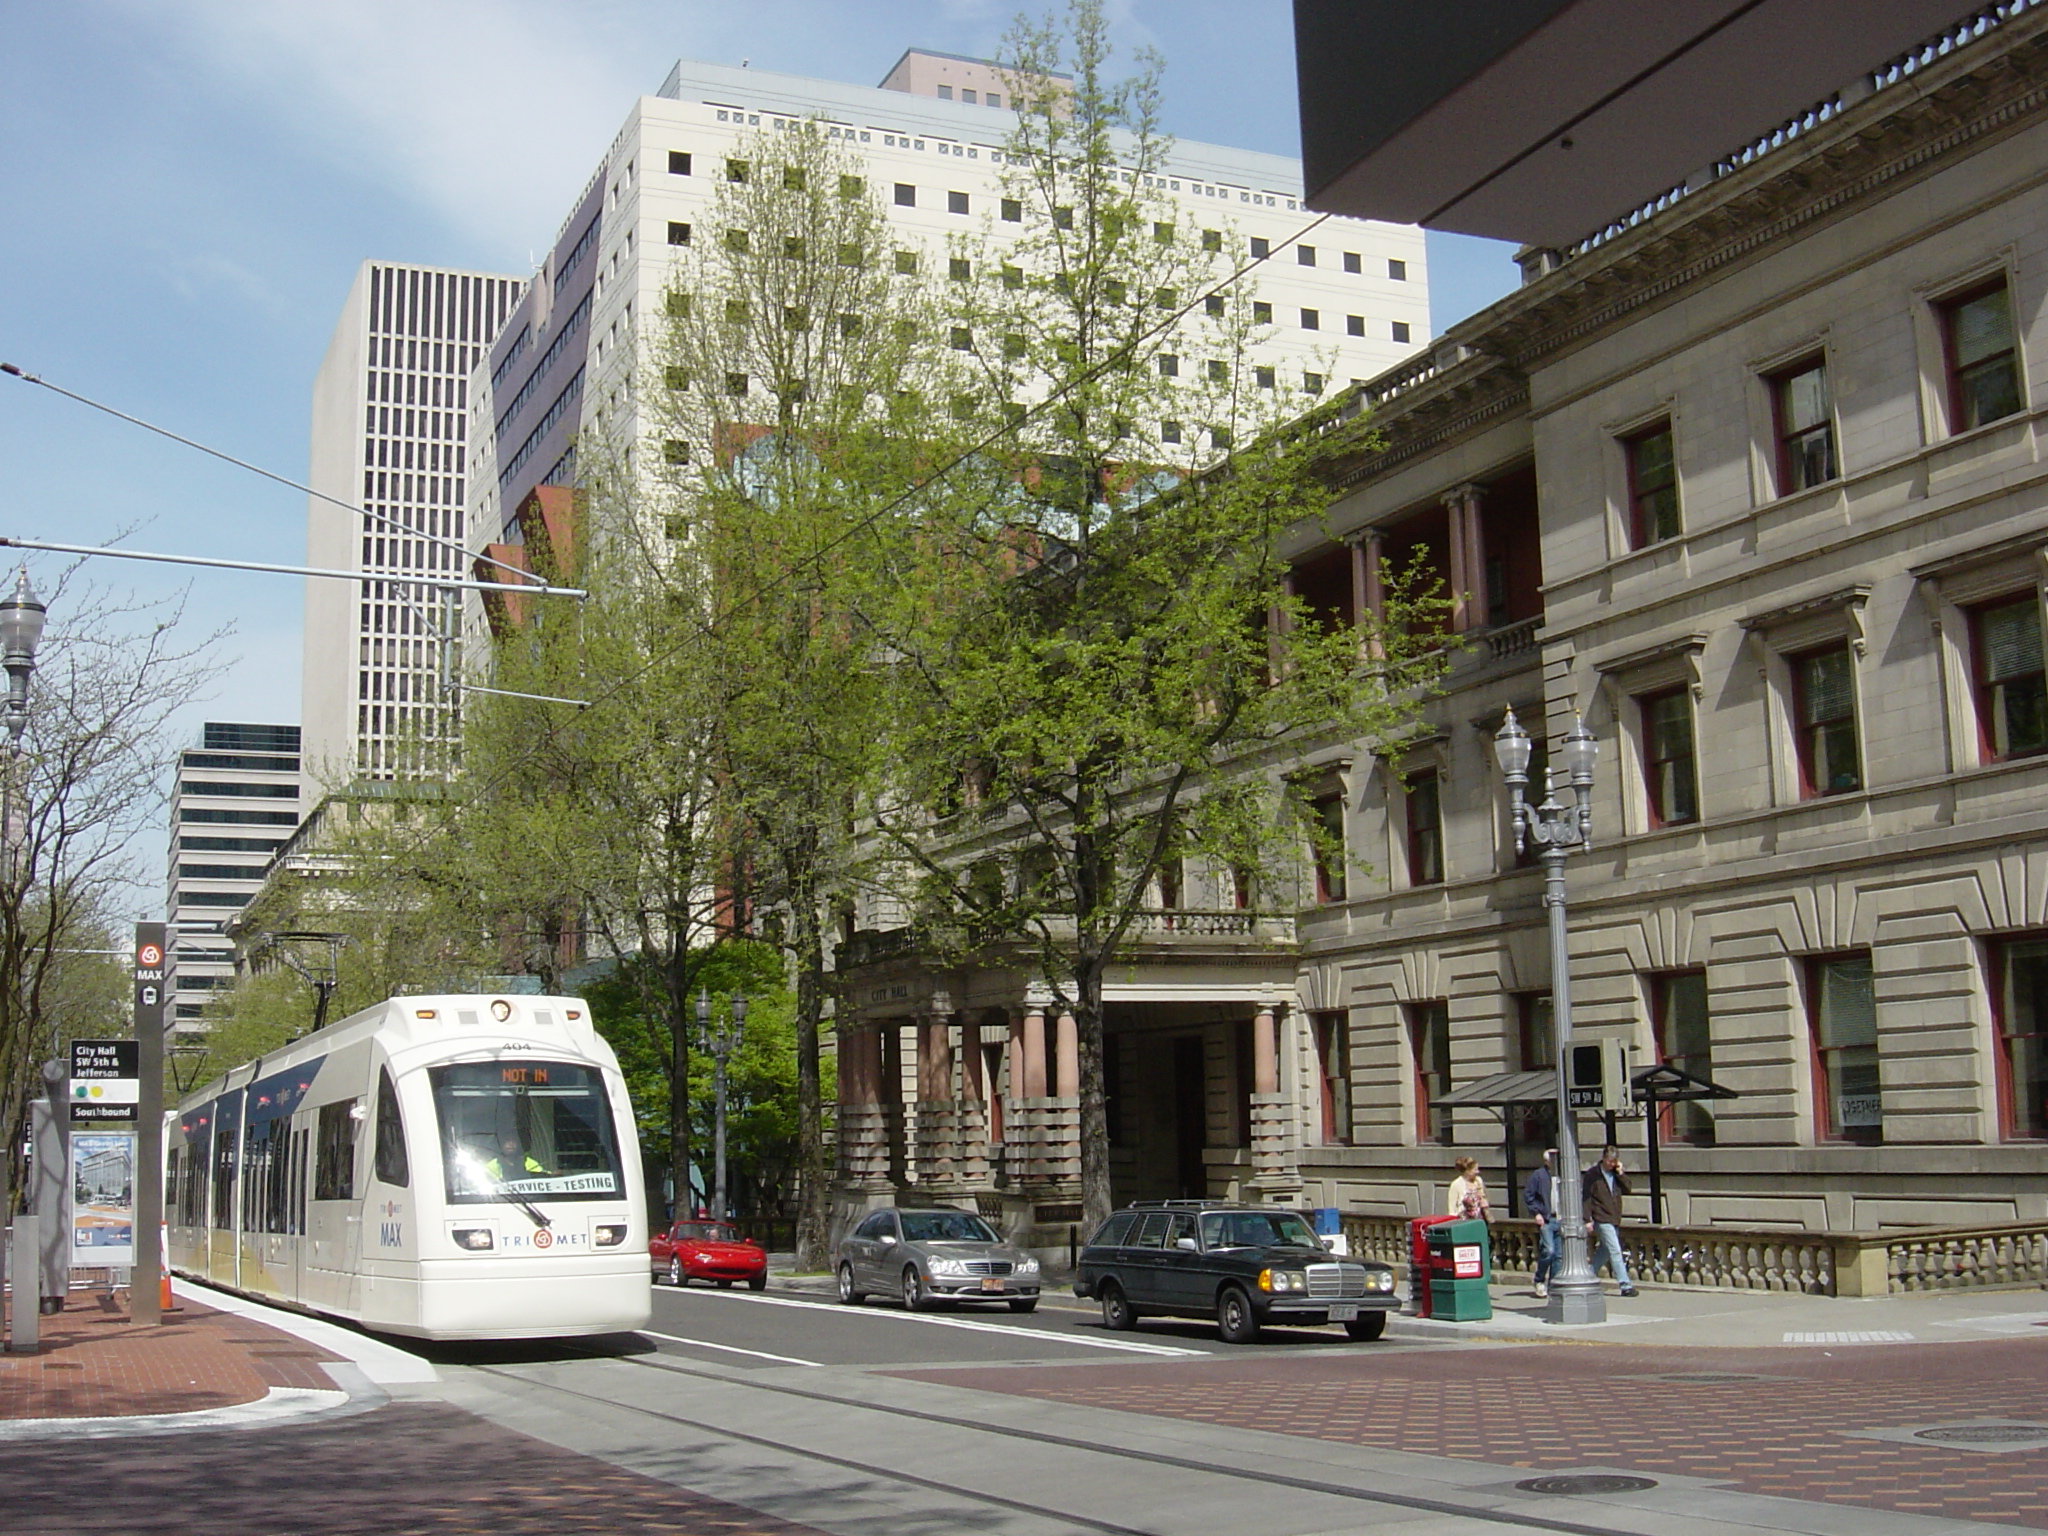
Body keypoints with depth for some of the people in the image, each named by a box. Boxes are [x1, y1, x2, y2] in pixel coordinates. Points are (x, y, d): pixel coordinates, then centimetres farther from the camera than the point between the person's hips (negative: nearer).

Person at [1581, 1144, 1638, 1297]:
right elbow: (1586, 1197, -9)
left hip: (1614, 1219, 7)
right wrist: (1588, 1220, -14)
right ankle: (1625, 1285, -13)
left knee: (1604, 1251, 14)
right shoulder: (1593, 1174, -7)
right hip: (1601, 1219, -7)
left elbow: (1627, 1189, 5)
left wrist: (1621, 1174, -6)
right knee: (1615, 1251, -12)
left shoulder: (1616, 1174, 12)